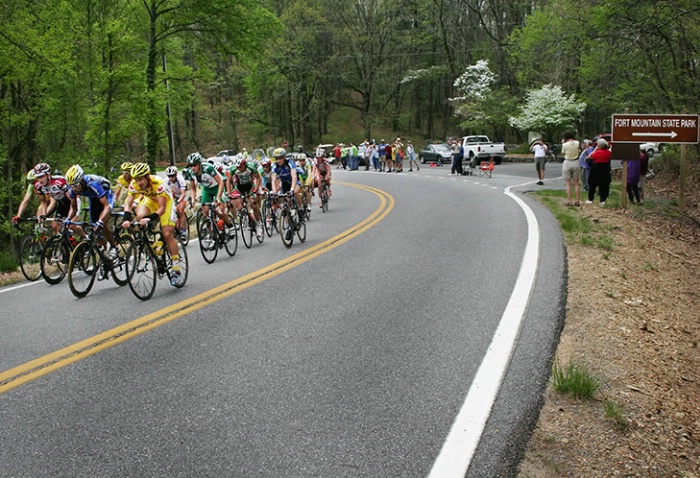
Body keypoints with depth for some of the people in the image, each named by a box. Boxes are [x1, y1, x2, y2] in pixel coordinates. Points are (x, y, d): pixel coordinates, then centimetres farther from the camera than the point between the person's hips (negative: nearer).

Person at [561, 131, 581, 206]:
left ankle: (569, 201, -2)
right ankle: (577, 201, 9)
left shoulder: (565, 145, -13)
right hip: (576, 163, 3)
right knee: (576, 183, 9)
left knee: (568, 184, 1)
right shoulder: (577, 143, -3)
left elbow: (563, 154, 1)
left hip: (567, 163, -3)